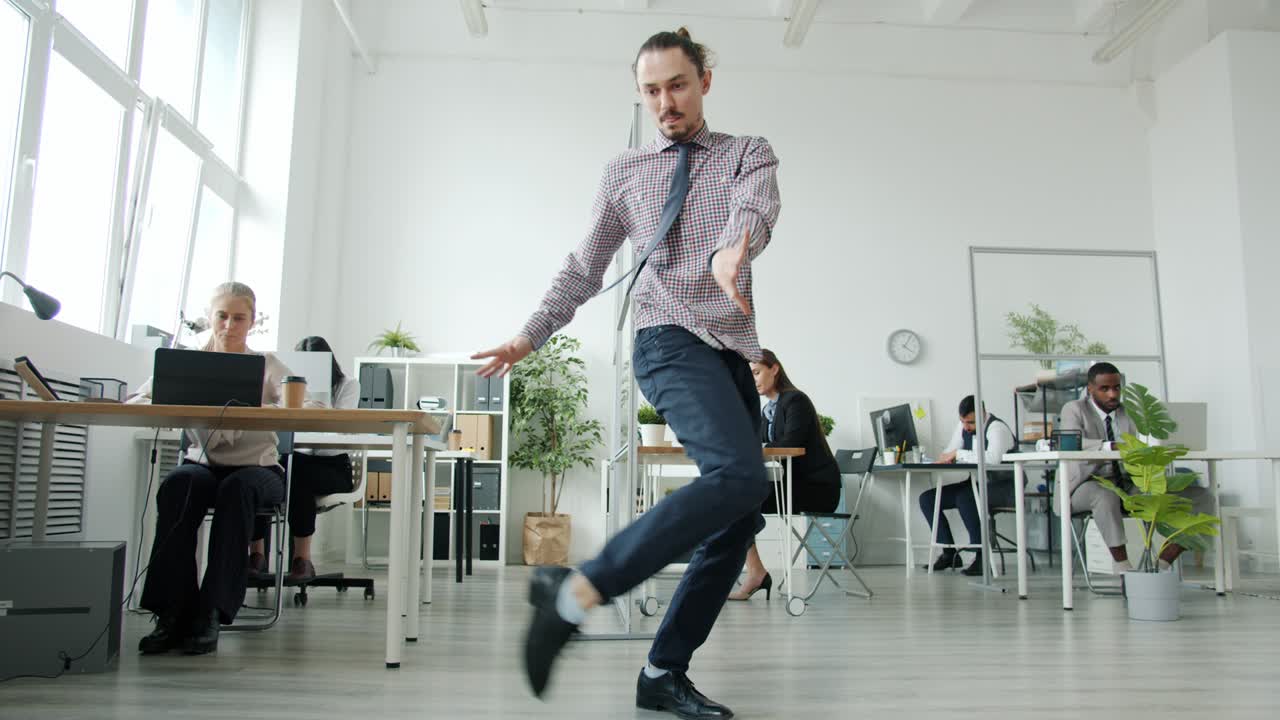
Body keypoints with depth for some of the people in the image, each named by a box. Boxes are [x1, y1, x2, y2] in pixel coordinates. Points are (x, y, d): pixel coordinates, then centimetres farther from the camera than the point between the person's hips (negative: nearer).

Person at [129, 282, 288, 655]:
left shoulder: (267, 365, 4)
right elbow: (138, 401, -3)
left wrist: (260, 410, -35)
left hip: (256, 467, -1)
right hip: (202, 464, 1)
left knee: (237, 489, -35)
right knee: (179, 483, -33)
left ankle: (211, 614, -30)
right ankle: (173, 613, -28)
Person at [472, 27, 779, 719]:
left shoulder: (750, 154, 10)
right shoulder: (624, 173, 12)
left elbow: (754, 209, -14)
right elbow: (584, 268, 19)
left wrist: (729, 252, -37)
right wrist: (531, 334, 11)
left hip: (733, 353, 4)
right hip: (670, 342, -4)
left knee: (740, 521, 0)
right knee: (739, 475, -29)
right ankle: (577, 590, -27)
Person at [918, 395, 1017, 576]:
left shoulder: (997, 428, -21)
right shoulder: (963, 425, 3)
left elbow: (993, 458, -39)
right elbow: (949, 451, 11)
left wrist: (958, 454, -33)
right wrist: (945, 458, -13)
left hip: (1002, 488, -8)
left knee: (964, 498, -37)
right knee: (927, 499, -4)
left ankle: (981, 555, -21)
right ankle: (949, 554, 3)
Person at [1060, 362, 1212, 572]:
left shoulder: (1129, 414, 14)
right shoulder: (1074, 409, -1)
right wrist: (1114, 447, -39)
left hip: (1128, 487, 6)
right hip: (1087, 486, -5)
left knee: (1202, 498, -9)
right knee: (1105, 495, -42)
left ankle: (1163, 563, -10)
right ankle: (1122, 564, -27)